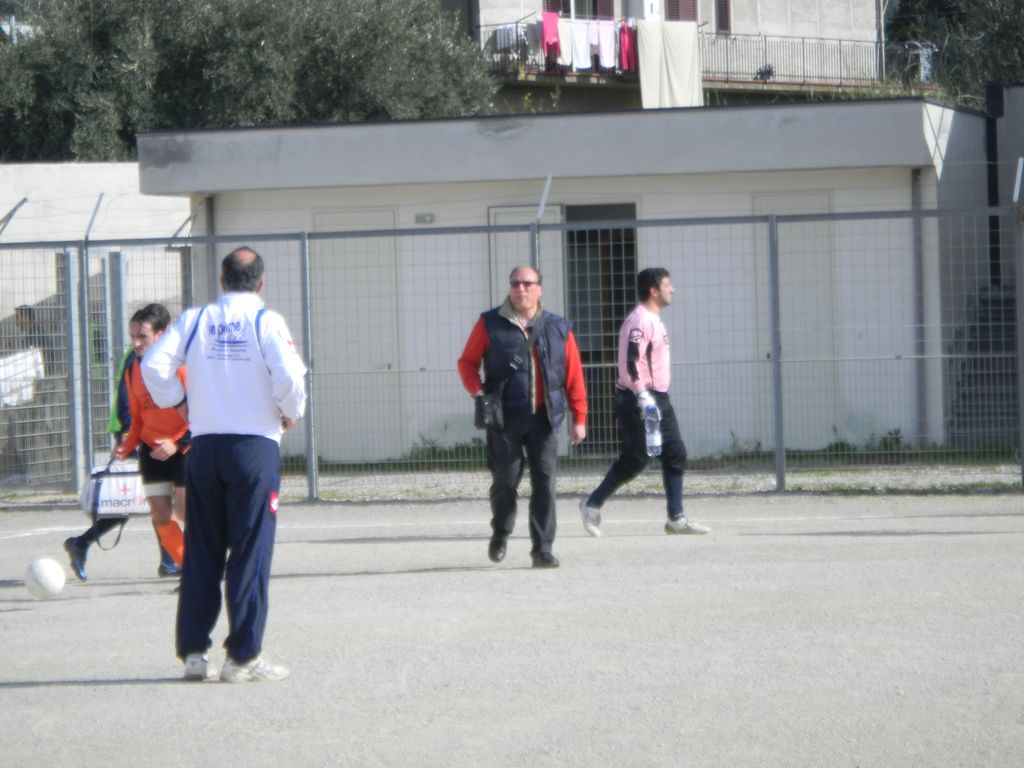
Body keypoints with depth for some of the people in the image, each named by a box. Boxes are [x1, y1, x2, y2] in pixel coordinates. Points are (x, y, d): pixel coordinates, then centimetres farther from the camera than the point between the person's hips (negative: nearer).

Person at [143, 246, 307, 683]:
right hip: (255, 445, -4)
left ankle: (192, 651, 12)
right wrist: (291, 413, 4)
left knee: (201, 552, 11)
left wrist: (178, 402, 12)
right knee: (251, 552, 0)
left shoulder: (195, 319, 5)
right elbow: (288, 374, -15)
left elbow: (154, 364, -3)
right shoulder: (265, 321, -5)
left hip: (203, 445, 4)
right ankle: (243, 656, -1)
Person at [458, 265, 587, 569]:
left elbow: (574, 376, 8)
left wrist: (579, 418, 3)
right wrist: (478, 392, -12)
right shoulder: (490, 324, 4)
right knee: (506, 481, 2)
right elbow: (467, 362, 6)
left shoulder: (558, 328, 8)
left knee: (544, 482, -4)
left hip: (543, 418, 1)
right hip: (504, 418, -1)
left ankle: (542, 549, 0)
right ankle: (500, 535, 28)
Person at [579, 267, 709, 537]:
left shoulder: (654, 320, 17)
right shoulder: (640, 321, -16)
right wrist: (642, 395, -31)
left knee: (675, 455, 5)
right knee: (634, 459, -6)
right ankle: (593, 505, 7)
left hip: (658, 398, 10)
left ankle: (676, 519, 7)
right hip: (638, 401, -10)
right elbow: (630, 360, -25)